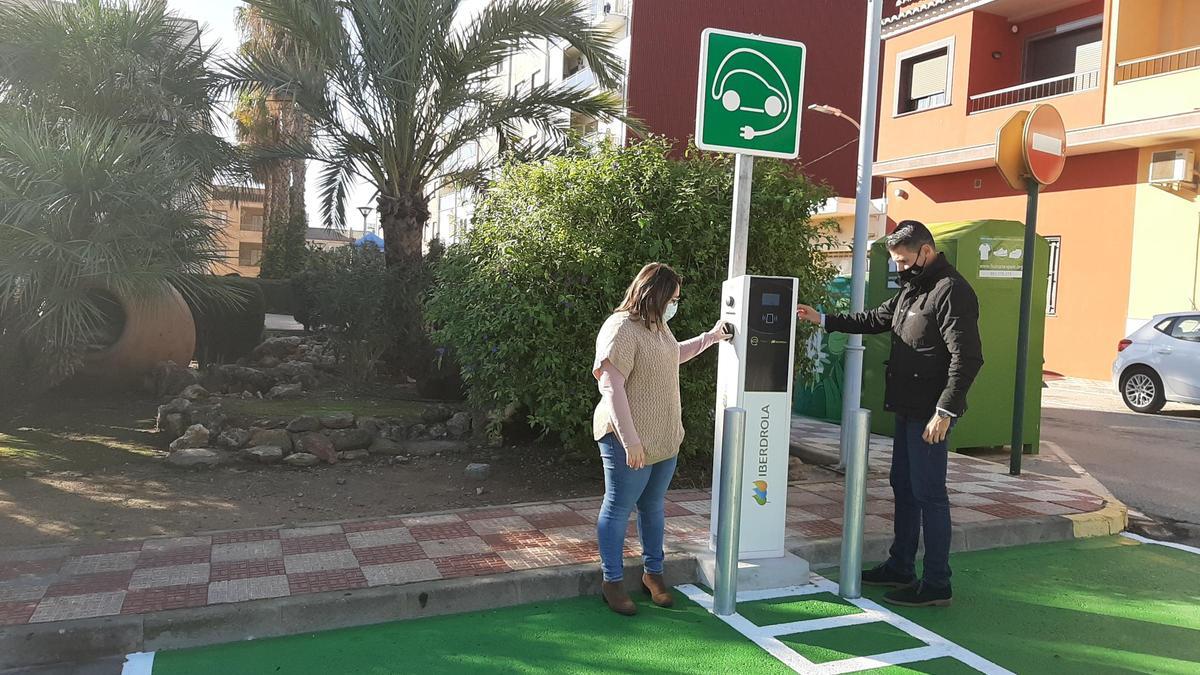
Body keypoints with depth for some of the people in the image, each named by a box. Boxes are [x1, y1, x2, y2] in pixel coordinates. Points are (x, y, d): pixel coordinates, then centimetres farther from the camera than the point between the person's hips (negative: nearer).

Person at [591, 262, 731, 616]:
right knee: (619, 509, 6)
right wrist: (630, 441, -26)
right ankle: (613, 581, 20)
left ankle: (653, 573, 33)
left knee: (653, 506, 18)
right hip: (630, 443, -9)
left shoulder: (658, 325, 9)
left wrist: (710, 337, 29)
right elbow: (611, 388, -24)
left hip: (665, 439, 9)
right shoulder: (621, 330, -21)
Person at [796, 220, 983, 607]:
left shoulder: (951, 291, -16)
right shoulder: (912, 288, 16)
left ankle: (937, 585, 7)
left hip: (931, 414, -10)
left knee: (929, 494, -3)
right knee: (903, 487, 16)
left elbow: (967, 357, -21)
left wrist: (945, 410, -23)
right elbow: (876, 320, 26)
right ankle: (900, 568, 29)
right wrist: (823, 320, 19)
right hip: (908, 408, 10)